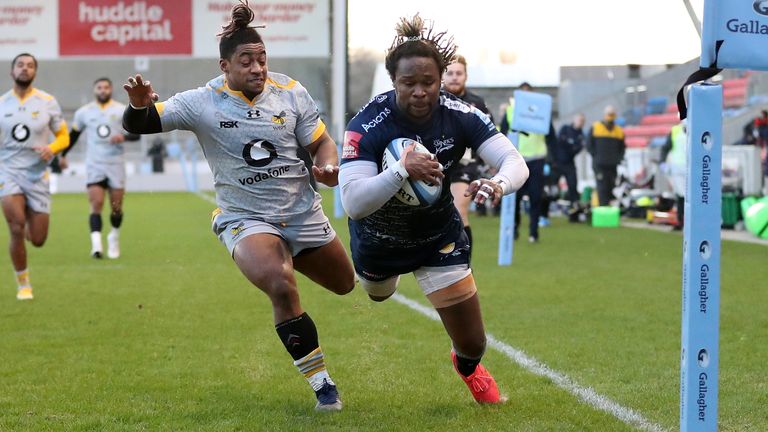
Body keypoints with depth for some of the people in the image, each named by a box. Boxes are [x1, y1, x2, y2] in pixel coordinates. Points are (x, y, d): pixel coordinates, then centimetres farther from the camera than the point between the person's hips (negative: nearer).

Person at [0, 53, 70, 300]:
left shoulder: (47, 102, 0)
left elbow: (63, 137, 5)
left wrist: (51, 149, -15)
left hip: (37, 175, 1)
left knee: (38, 240, 2)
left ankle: (28, 227, 41)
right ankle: (23, 284, -1)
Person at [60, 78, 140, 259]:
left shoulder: (122, 110, 2)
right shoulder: (84, 112, 7)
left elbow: (137, 133, 0)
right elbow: (74, 134, 20)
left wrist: (123, 137, -20)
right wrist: (63, 155, 21)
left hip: (116, 164, 0)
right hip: (94, 165, 0)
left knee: (116, 207, 4)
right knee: (96, 205, -14)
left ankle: (114, 237, 29)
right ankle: (96, 244, -23)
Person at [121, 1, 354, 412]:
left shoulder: (291, 93, -6)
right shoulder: (203, 103, -13)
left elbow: (321, 142, 4)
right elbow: (139, 125, -15)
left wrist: (328, 166, -19)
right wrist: (139, 104, -39)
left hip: (303, 212, 4)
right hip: (244, 219, -4)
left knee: (344, 284, 19)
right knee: (282, 289, -30)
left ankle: (287, 256, 53)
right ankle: (322, 385, -16)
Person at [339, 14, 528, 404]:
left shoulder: (460, 116, -25)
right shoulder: (367, 126, -33)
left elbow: (516, 162, -29)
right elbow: (353, 204, -41)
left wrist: (498, 184, -52)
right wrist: (402, 170, -57)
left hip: (438, 235, 1)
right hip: (378, 238, -1)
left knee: (473, 344, 2)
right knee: (378, 296, 34)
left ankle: (467, 366, 44)